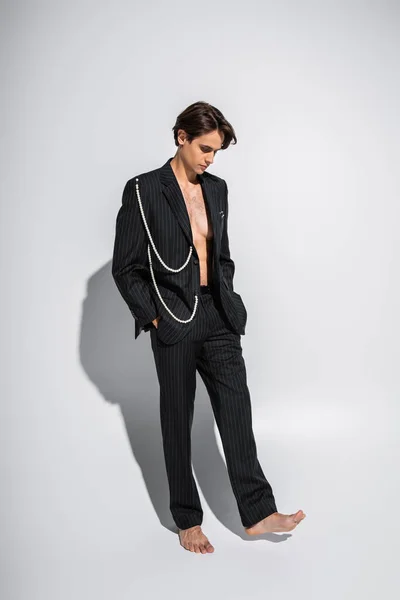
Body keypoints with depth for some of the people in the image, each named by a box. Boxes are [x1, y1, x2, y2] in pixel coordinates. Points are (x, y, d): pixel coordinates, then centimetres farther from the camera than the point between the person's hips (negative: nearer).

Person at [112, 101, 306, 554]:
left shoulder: (217, 188, 9)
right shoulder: (144, 190, -8)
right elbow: (125, 267, -6)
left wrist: (227, 301, 9)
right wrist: (153, 317, -9)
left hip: (219, 317, 5)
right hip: (175, 323, -5)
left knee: (236, 410, 5)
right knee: (178, 420, 7)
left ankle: (258, 513, 14)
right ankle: (187, 520, 21)